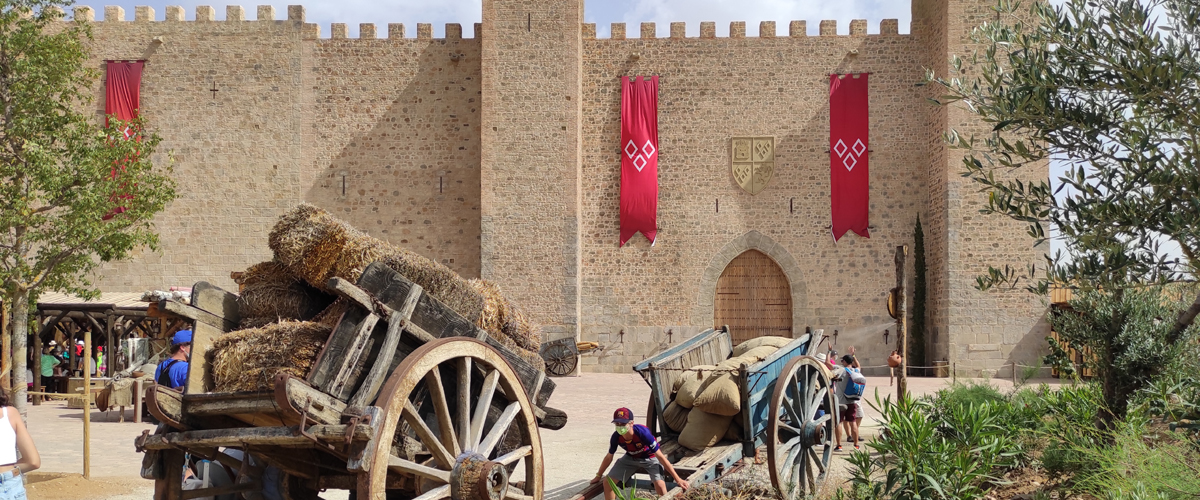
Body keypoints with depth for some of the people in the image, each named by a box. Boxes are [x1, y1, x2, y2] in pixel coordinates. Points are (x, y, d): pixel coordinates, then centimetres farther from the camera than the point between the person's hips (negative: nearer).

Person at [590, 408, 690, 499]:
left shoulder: (643, 433, -36)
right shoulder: (616, 437, -22)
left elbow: (660, 456, -30)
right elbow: (609, 457, -1)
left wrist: (677, 479, -29)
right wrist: (598, 476, 10)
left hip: (650, 458, -5)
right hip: (630, 458, 5)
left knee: (660, 484, -31)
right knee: (608, 482, -8)